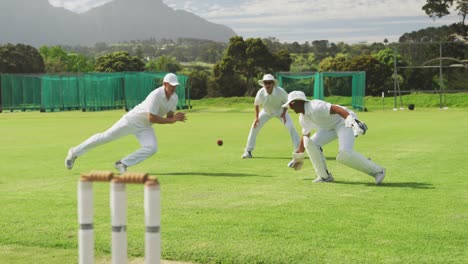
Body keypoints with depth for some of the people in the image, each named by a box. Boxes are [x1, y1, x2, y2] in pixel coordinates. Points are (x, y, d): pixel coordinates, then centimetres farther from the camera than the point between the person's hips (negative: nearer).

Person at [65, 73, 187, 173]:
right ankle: (75, 152, 14)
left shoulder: (174, 98, -4)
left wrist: (176, 118, -20)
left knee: (152, 148, -17)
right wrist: (172, 120, -29)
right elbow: (151, 118, -31)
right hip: (133, 120, -6)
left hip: (145, 128, 6)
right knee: (106, 136, -3)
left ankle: (122, 164, -3)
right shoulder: (156, 95, -29)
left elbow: (169, 117, 4)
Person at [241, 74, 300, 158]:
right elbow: (256, 104, -9)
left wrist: (284, 114, -20)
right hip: (266, 112, 1)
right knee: (255, 127, -9)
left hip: (280, 111, -1)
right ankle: (248, 151, 2)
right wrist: (257, 117, -12)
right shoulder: (260, 93, -29)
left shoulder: (280, 91, -34)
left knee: (290, 126, -17)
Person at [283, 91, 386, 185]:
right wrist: (298, 155, 29)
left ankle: (377, 171, -14)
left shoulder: (315, 107, -25)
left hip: (344, 121, -9)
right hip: (330, 127, 9)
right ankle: (324, 176, 3)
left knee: (345, 154, -27)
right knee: (310, 143, -5)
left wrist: (352, 120, -52)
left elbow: (336, 109, -38)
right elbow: (305, 135, 22)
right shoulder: (302, 118, 6)